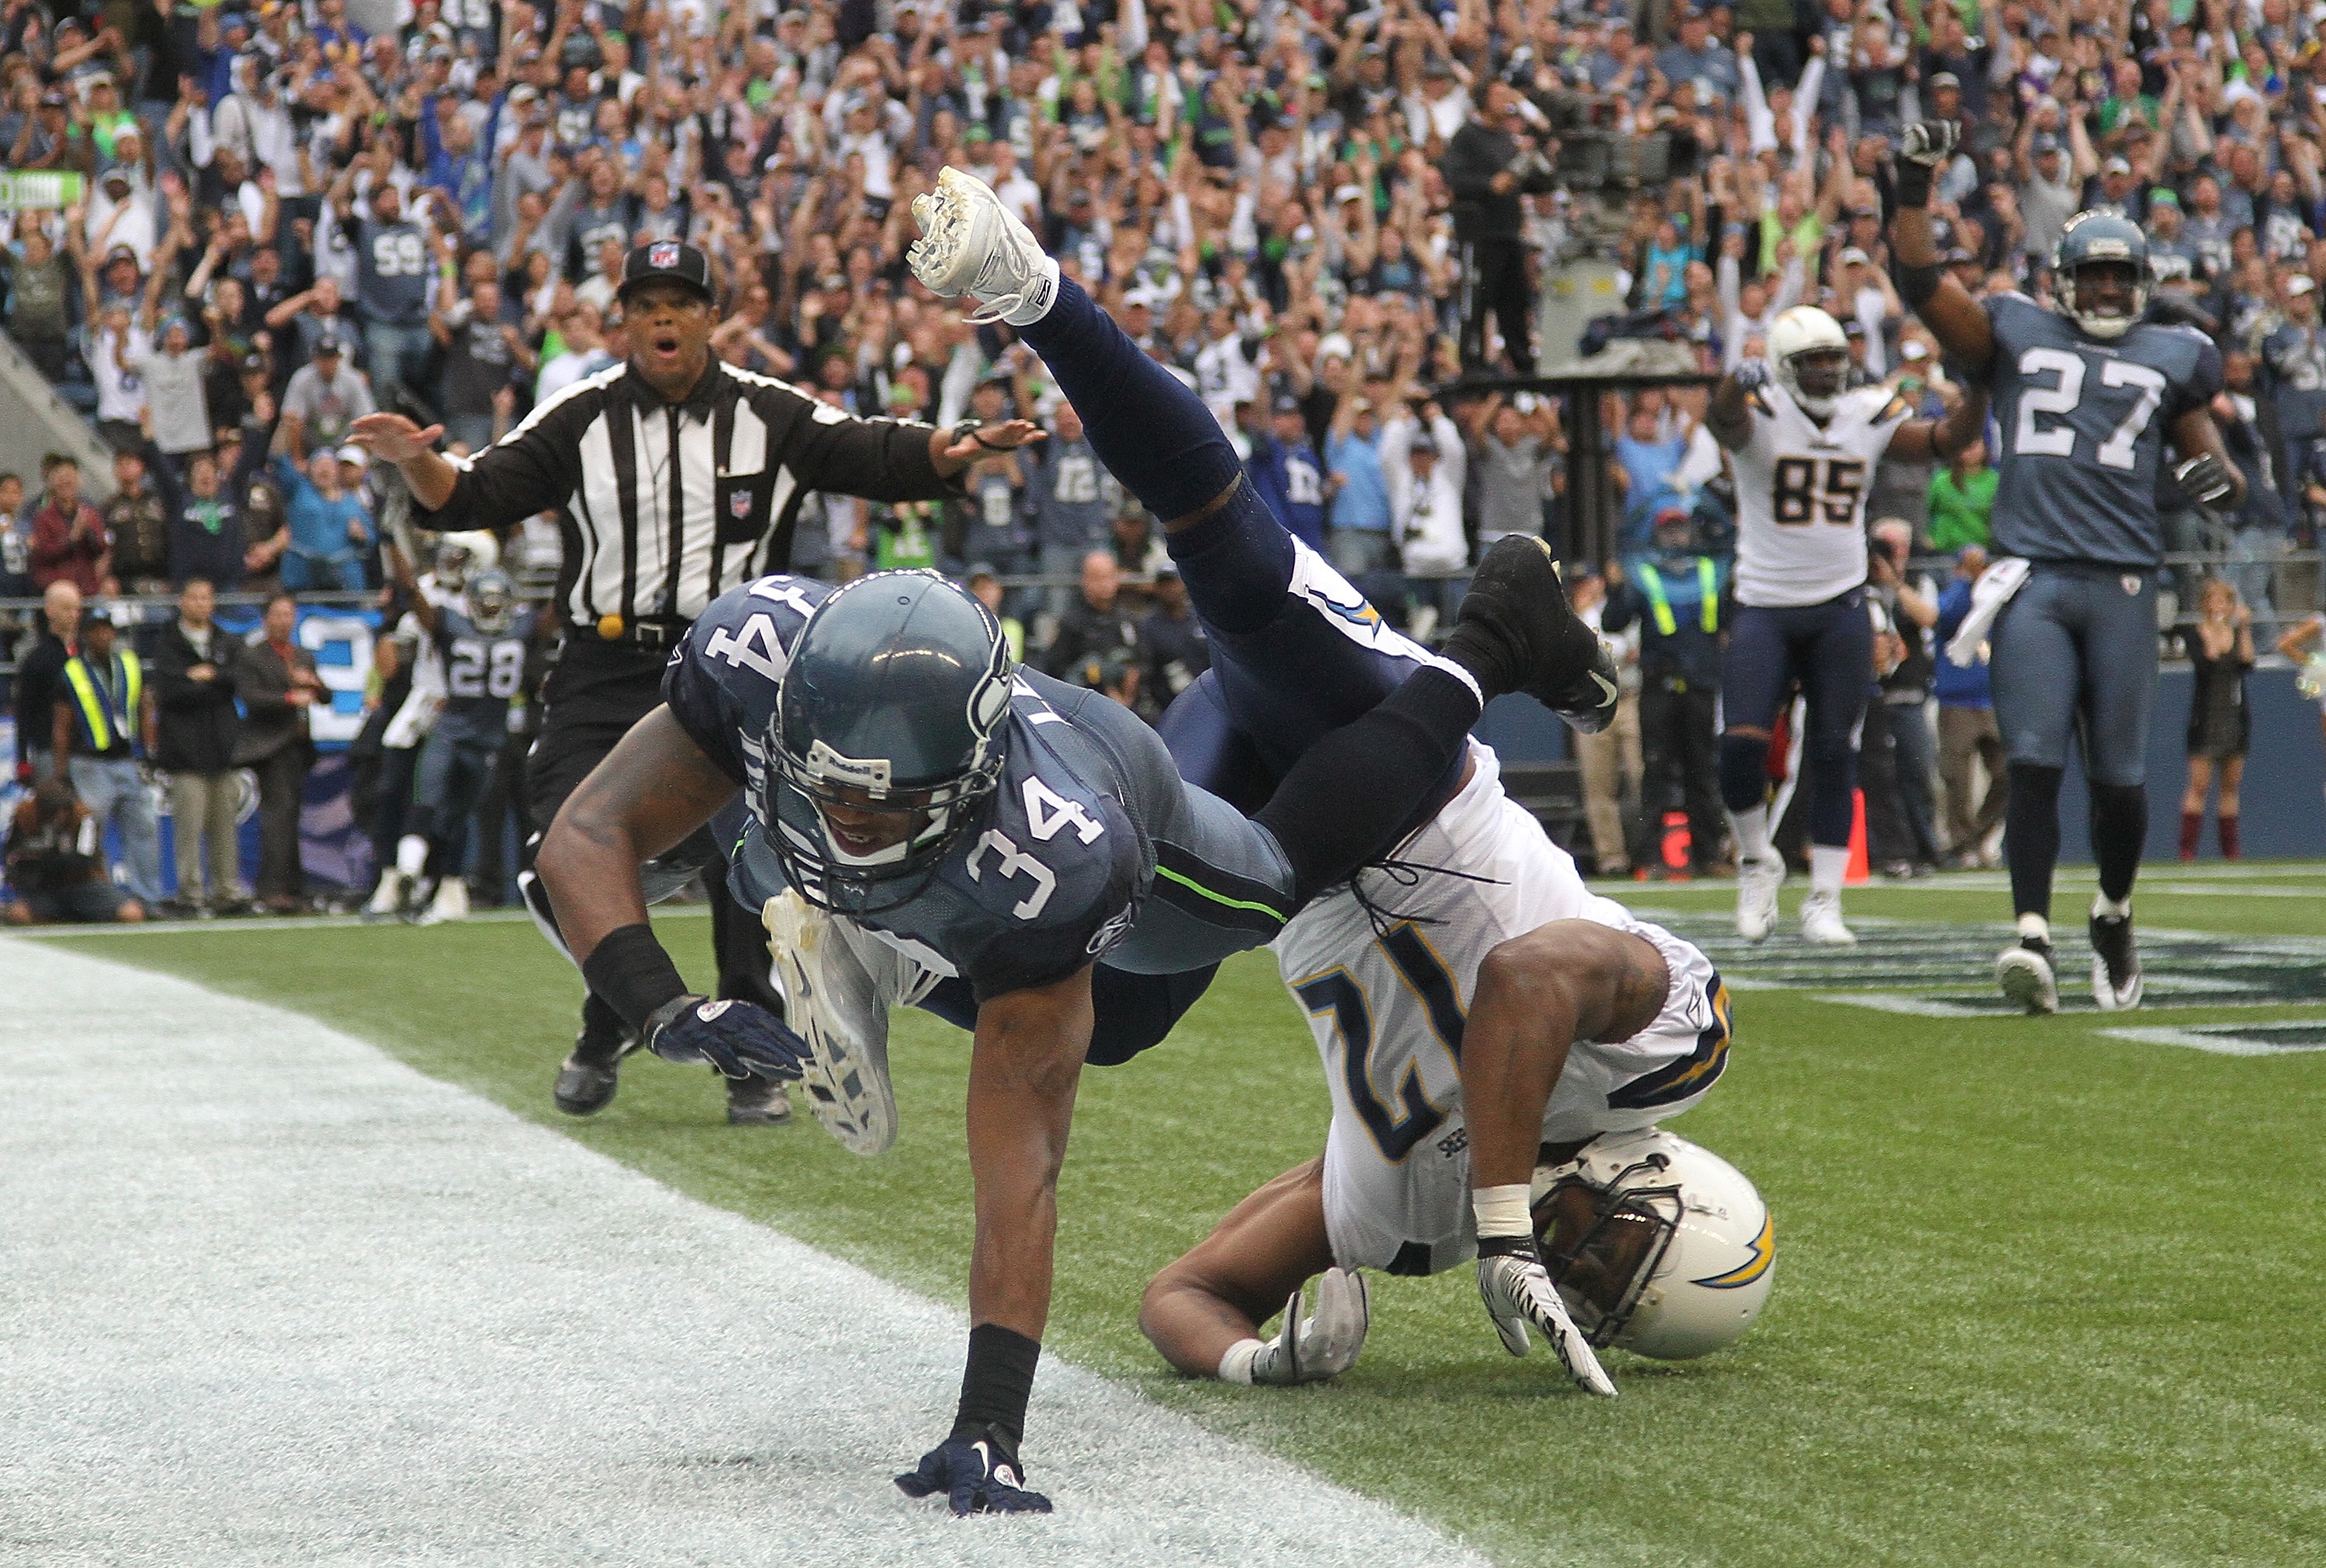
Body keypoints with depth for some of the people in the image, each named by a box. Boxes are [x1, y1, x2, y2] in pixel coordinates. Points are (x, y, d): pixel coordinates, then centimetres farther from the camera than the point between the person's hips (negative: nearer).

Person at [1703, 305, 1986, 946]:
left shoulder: (1869, 417, 5)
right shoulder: (1760, 415, -8)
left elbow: (1948, 439, 0)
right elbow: (1723, 418, -30)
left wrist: (1978, 389, -18)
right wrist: (1739, 382, -54)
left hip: (1841, 608, 3)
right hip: (1764, 605, -3)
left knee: (1834, 754, 1)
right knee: (1742, 743, -14)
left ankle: (1824, 900, 9)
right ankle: (1757, 862, 13)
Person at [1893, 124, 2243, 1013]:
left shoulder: (2170, 360, 17)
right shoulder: (2017, 336, 14)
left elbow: (2212, 463, 19)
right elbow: (1921, 280, 5)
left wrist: (2219, 477, -4)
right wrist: (1914, 189, -5)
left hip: (2123, 582, 1)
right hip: (2032, 579, -1)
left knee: (2120, 777, 4)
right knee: (2034, 765, -12)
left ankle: (2114, 916, 28)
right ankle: (2034, 938, -17)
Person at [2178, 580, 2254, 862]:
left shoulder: (2238, 633, 10)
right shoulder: (2194, 633, 0)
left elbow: (2248, 664, -7)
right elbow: (2202, 664, -17)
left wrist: (2244, 628, -11)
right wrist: (2215, 628, -16)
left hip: (2236, 717, 4)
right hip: (2206, 718, -4)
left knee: (2231, 786, 6)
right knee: (2199, 785, -9)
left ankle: (2230, 849, 9)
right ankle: (2187, 849, -11)